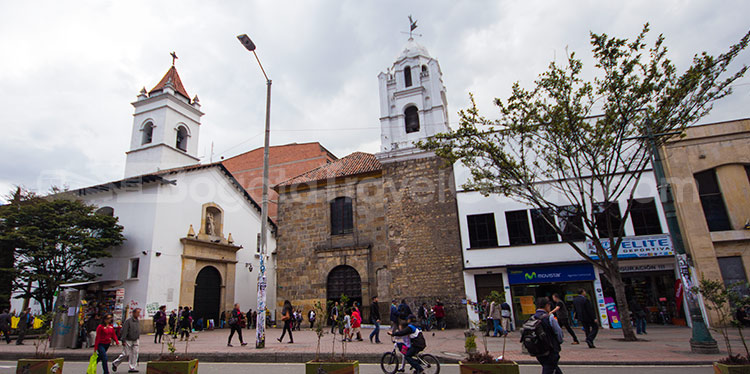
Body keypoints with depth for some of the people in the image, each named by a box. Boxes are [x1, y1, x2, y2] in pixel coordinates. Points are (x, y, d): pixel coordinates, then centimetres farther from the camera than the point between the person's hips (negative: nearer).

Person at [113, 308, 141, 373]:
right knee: (126, 354, 0)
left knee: (135, 354, 2)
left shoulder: (137, 321, 9)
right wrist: (123, 340, -17)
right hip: (128, 340, -6)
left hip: (135, 341, 6)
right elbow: (124, 331, -15)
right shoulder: (128, 321, -14)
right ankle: (115, 363, 24)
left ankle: (133, 368, 6)